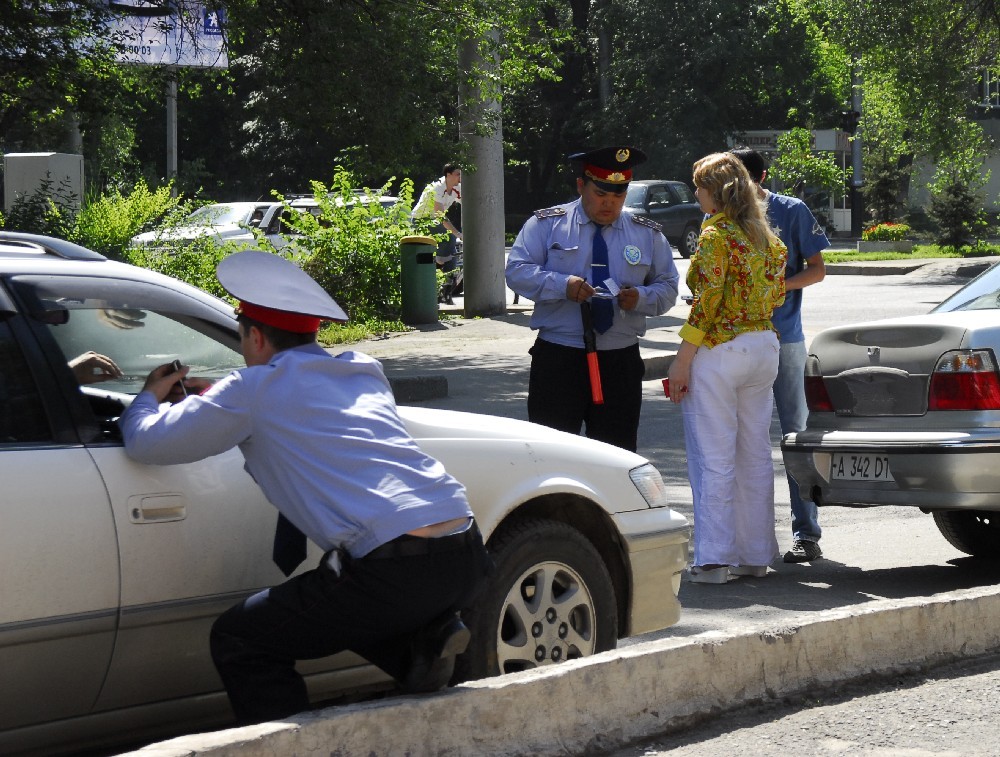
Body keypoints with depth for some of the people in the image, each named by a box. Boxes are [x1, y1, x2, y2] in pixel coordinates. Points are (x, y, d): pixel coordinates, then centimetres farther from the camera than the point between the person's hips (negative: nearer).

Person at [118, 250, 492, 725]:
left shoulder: (256, 389, 3)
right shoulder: (364, 373, 23)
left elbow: (146, 442, 6)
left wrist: (150, 397, 28)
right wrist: (214, 398, 43)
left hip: (397, 569, -7)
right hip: (467, 558, 7)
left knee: (238, 640, 11)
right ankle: (426, 636, 11)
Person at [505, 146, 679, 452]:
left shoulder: (647, 234, 11)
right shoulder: (546, 225, 3)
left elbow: (667, 287, 12)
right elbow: (516, 271, -4)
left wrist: (641, 298, -11)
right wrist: (563, 285, -20)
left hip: (621, 362, 2)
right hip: (558, 360, -2)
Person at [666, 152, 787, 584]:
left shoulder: (715, 236, -13)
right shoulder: (765, 236, 10)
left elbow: (707, 302, -17)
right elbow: (776, 294, 12)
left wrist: (681, 361, -15)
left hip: (718, 350, -7)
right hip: (763, 347, 7)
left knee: (713, 460, -3)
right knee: (755, 456, 11)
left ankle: (713, 560, -3)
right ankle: (756, 554, 16)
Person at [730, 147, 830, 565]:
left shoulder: (792, 212, -1)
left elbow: (817, 270, 1)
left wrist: (778, 285, -15)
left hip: (784, 339, -4)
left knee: (796, 434, -1)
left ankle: (806, 533, 2)